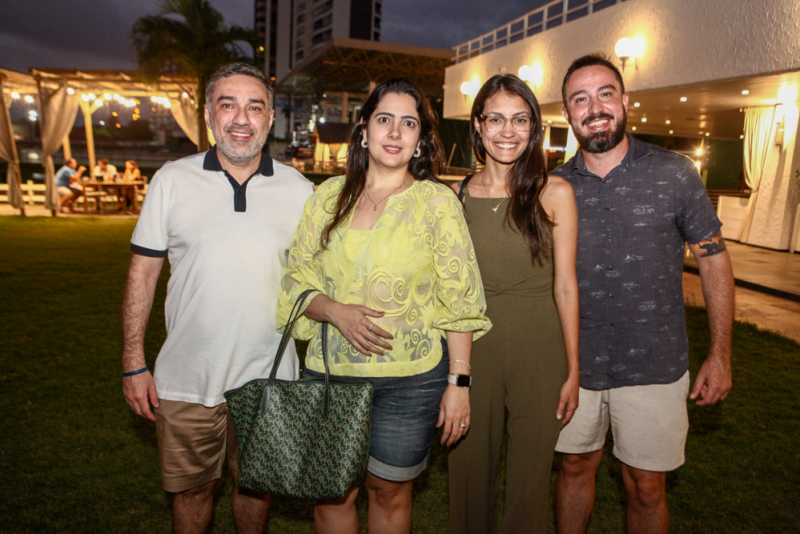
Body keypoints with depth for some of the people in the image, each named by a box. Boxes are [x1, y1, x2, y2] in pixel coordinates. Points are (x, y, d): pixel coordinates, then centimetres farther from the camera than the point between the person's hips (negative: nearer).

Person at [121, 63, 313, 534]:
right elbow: (143, 274, 1)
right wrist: (134, 363, -2)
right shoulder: (171, 181, -4)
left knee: (256, 485, 19)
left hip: (269, 377, 1)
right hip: (186, 380, 0)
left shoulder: (299, 190, -3)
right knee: (191, 489, 17)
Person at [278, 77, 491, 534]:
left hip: (411, 380, -2)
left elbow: (459, 301, -4)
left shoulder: (438, 202, -3)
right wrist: (336, 312, -13)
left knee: (390, 493, 14)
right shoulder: (329, 197, 5)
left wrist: (459, 382, -8)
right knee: (330, 496, 13)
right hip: (330, 373, 3)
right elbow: (297, 281, 7)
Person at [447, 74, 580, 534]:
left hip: (540, 350, -2)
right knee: (470, 473, 16)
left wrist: (573, 371, -3)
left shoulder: (554, 193, -5)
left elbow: (565, 284, -4)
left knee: (529, 482, 11)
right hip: (473, 346, 2)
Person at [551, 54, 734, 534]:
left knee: (647, 488, 12)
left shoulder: (674, 173, -6)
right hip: (573, 364, 2)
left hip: (654, 368, -1)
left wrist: (720, 355, -3)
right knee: (575, 467, 18)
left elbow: (714, 259, 0)